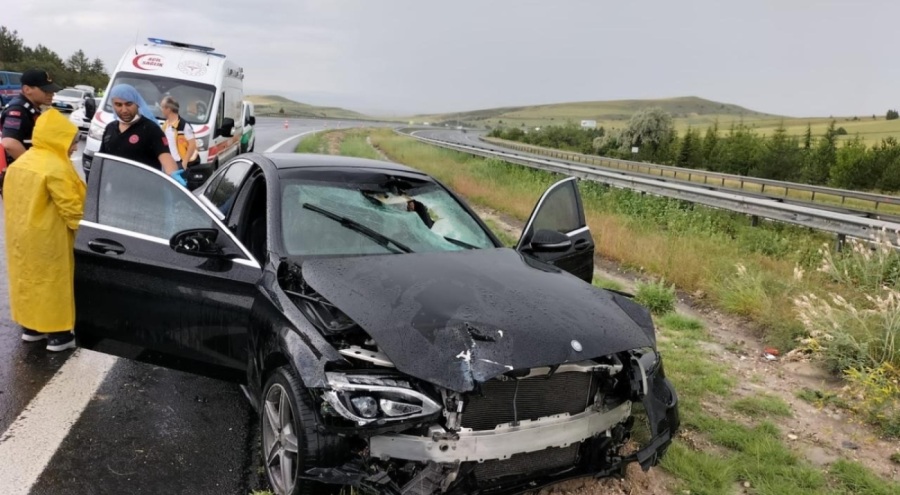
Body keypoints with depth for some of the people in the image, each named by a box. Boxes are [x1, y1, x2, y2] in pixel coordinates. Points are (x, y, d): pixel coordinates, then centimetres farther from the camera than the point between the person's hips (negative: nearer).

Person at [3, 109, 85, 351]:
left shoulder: (22, 161, 8)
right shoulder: (56, 168, -20)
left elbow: (14, 198, 14)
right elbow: (71, 206, -20)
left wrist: (20, 223, 19)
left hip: (21, 234, 9)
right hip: (46, 239, -9)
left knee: (28, 277, 18)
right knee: (52, 282, 1)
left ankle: (30, 327, 29)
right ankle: (58, 334, 8)